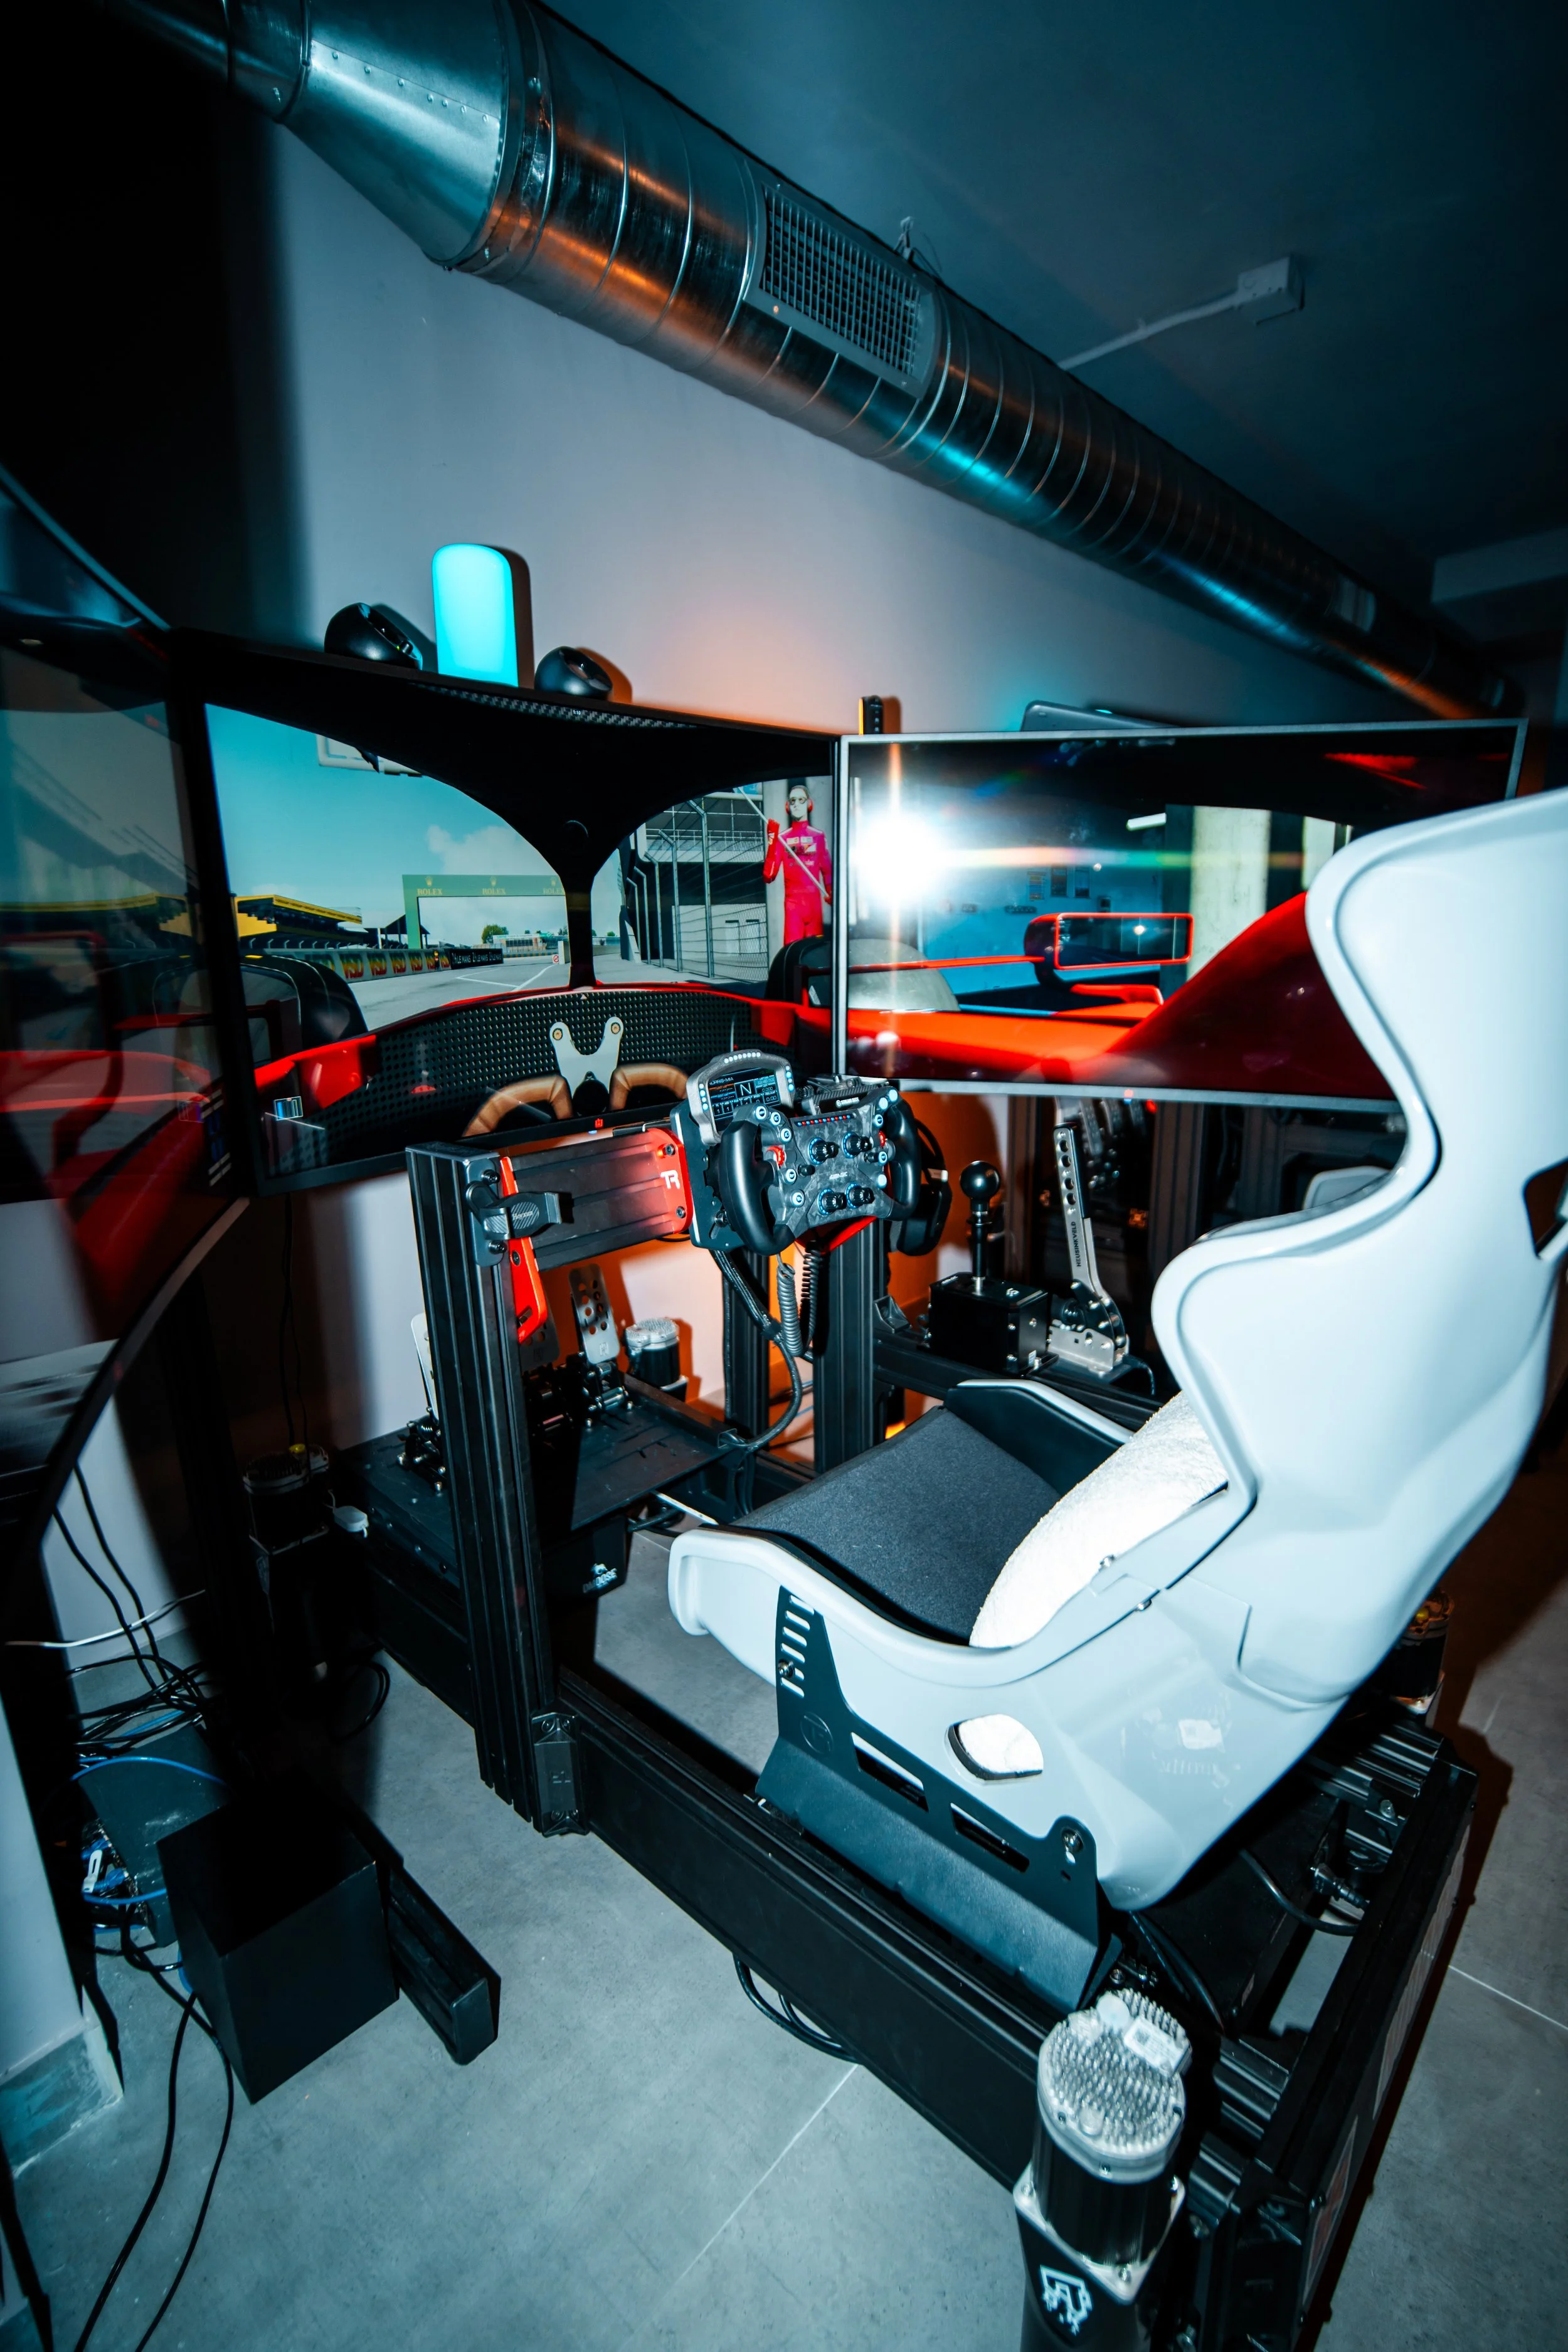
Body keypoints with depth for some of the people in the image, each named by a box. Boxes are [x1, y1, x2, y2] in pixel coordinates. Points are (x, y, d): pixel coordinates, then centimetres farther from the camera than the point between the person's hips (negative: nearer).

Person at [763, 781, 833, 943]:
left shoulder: (819, 836, 10)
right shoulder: (782, 838, 7)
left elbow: (828, 871, 9)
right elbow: (769, 876, 0)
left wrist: (831, 894, -10)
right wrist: (771, 844, -12)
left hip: (814, 902, 1)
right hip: (792, 902, -1)